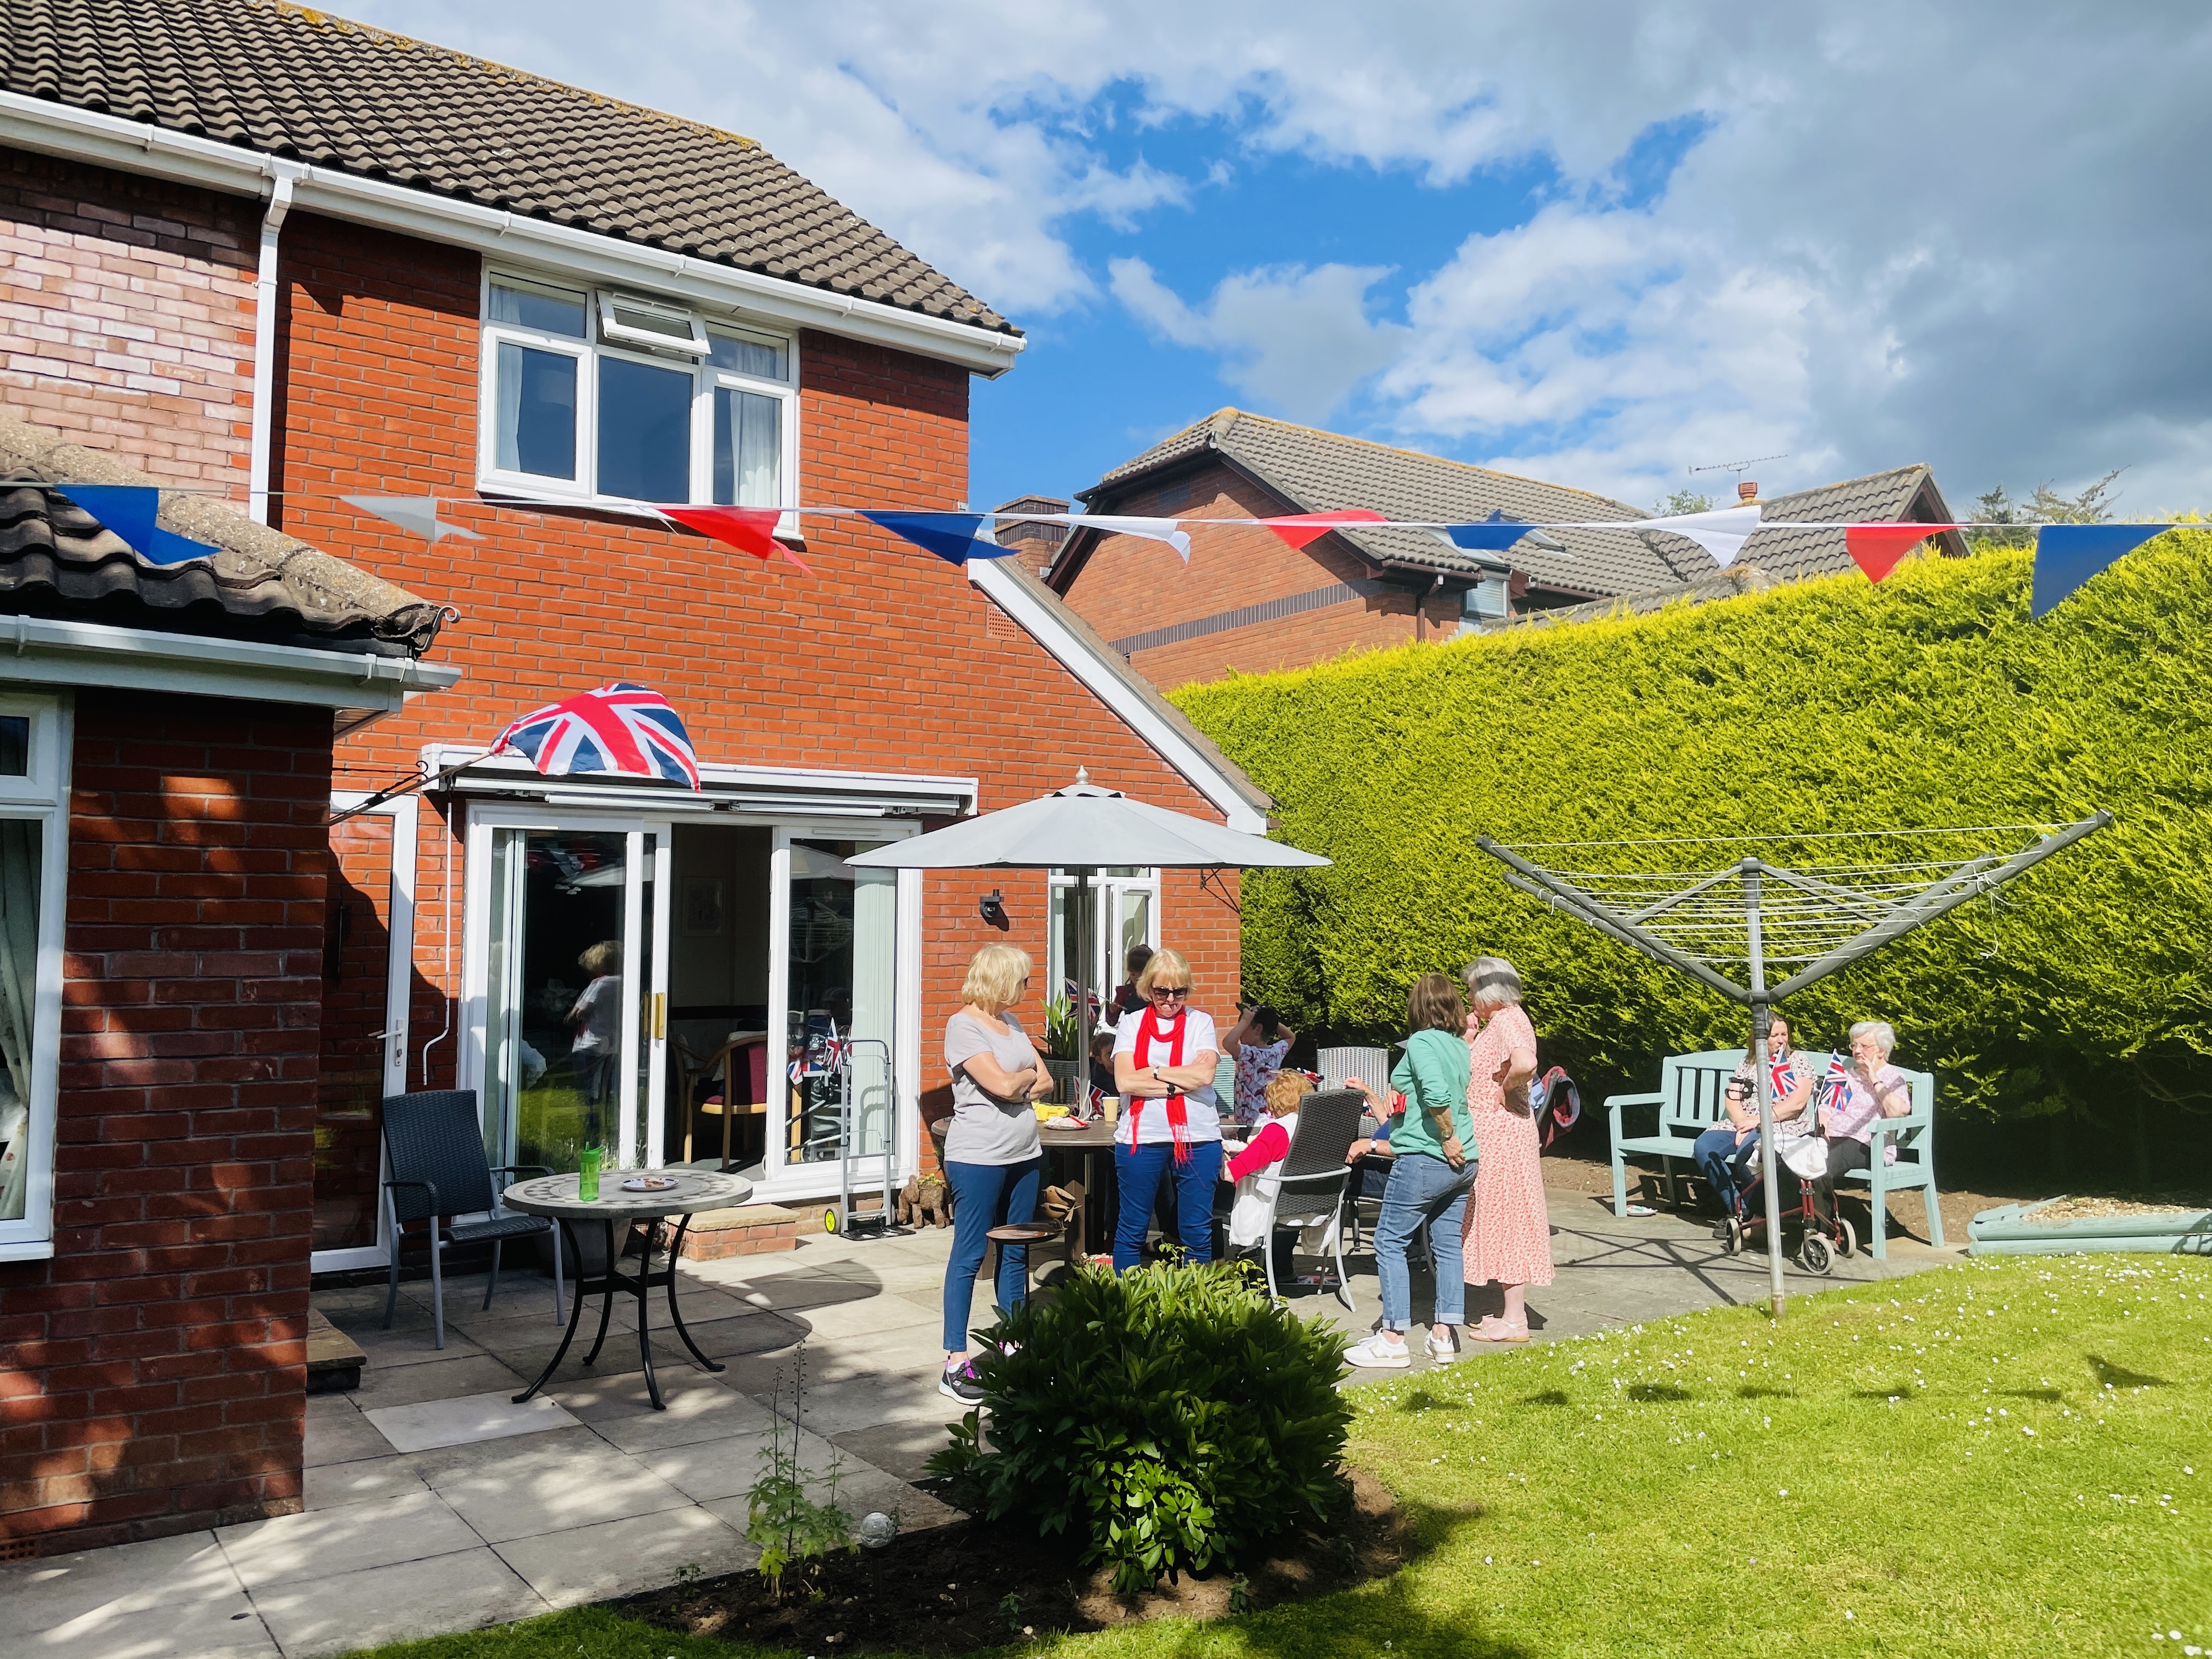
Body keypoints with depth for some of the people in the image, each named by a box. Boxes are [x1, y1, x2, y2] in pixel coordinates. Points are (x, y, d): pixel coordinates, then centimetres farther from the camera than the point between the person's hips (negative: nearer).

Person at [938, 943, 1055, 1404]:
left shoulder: (1011, 1022, 13)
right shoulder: (963, 1026, -12)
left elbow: (1045, 1082, 10)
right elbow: (1003, 1085, -20)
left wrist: (1018, 1084, -8)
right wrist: (1030, 1075, -1)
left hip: (1023, 1155, 8)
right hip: (978, 1157, -8)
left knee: (1016, 1254, 13)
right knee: (969, 1256, -3)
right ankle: (956, 1364, 2)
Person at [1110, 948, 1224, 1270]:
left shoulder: (1200, 1021, 8)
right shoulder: (1132, 1023, 7)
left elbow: (1205, 1075, -7)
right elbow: (1124, 1081, -7)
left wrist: (1153, 1072, -5)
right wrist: (1181, 1081, -10)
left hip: (1197, 1137, 0)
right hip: (1141, 1137, 0)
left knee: (1197, 1232, 7)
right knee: (1131, 1231, 8)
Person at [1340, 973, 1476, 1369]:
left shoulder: (1421, 1042, -11)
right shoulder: (1463, 1047, 11)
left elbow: (1436, 1094, -29)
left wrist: (1448, 1137, -16)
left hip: (1424, 1159, -8)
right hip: (1463, 1163, 8)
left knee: (1390, 1242, 2)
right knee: (1447, 1245, 13)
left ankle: (1393, 1339, 2)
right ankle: (1444, 1335, 17)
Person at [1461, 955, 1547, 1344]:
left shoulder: (1506, 1020, -17)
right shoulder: (1499, 1021, 14)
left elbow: (1525, 1063, -36)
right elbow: (1477, 1071, 19)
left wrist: (1504, 1089, -20)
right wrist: (1469, 1034, 9)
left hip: (1502, 1134, -10)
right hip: (1494, 1134, 10)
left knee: (1507, 1221, -4)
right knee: (1503, 1221, 14)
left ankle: (1515, 1322, 3)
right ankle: (1512, 1312, 21)